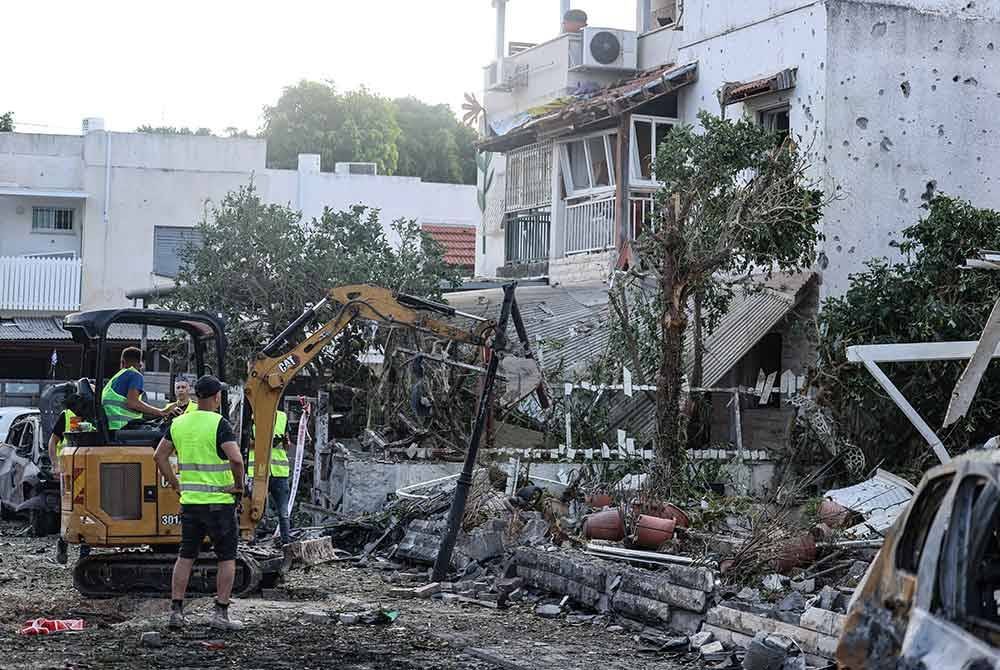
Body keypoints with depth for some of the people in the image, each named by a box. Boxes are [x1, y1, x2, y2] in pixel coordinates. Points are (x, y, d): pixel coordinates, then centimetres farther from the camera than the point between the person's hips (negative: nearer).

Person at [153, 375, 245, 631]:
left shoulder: (179, 423, 6)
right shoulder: (219, 424, -13)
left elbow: (159, 456, 11)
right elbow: (236, 459, -25)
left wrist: (175, 483, 15)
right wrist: (238, 485, -10)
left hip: (189, 501, 5)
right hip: (220, 502, -5)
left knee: (185, 556, 12)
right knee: (227, 558, 5)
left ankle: (176, 610, 11)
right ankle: (220, 613, 3)